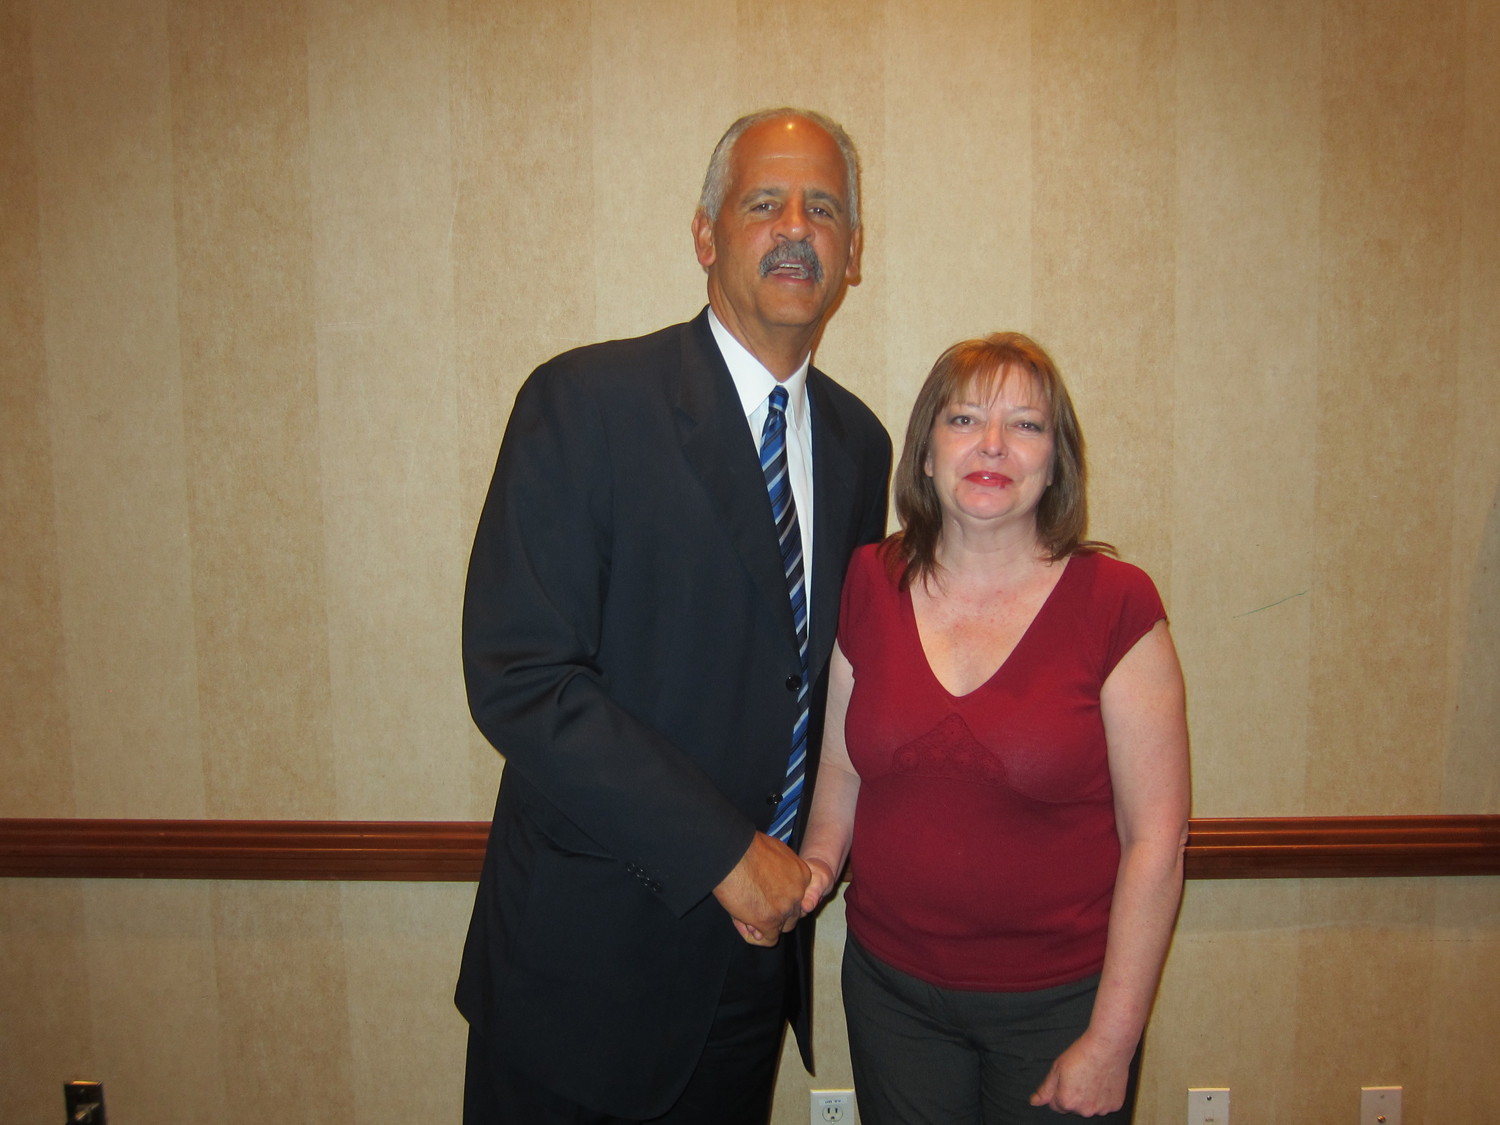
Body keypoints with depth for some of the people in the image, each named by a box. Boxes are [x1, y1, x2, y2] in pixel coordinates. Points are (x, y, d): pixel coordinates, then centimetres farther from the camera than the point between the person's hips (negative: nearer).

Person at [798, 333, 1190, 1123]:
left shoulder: (1115, 603, -12)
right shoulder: (870, 585, -3)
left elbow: (1155, 839, -10)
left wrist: (1111, 1041, -9)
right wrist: (818, 861, -8)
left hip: (1059, 998, -2)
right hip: (890, 988, 3)